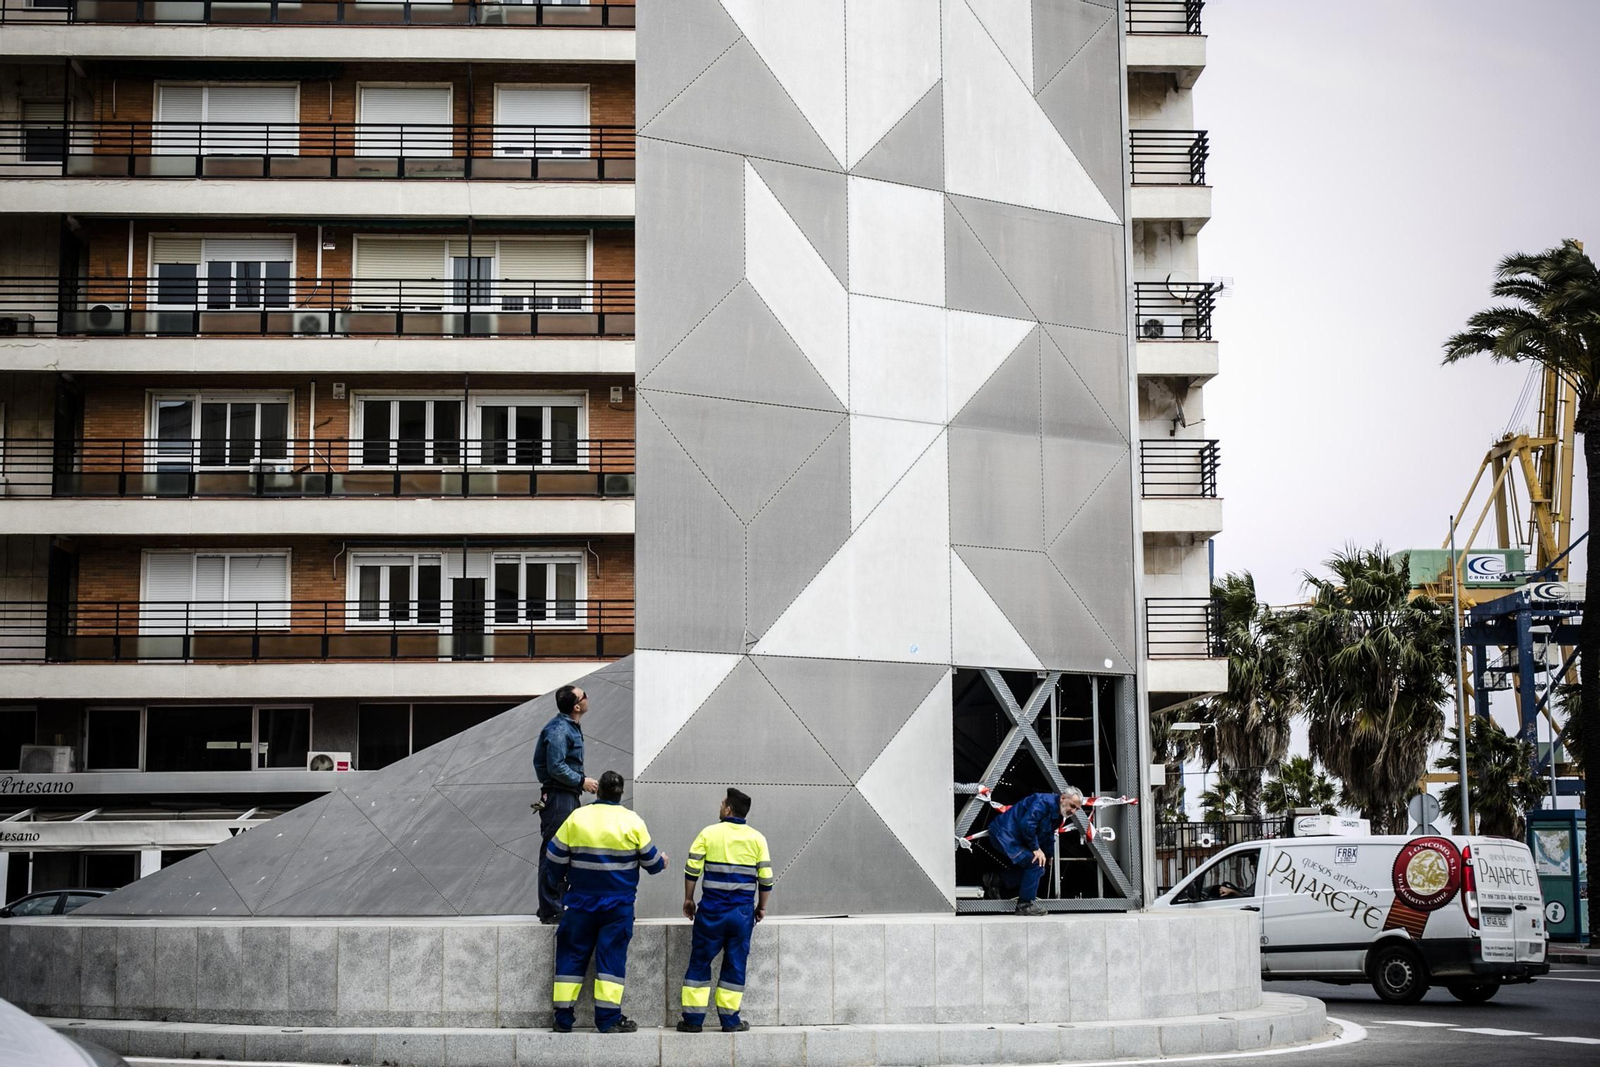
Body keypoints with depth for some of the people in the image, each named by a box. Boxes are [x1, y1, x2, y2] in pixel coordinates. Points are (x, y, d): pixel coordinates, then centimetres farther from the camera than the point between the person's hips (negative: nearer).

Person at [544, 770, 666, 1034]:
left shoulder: (576, 817, -5)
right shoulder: (632, 822, -6)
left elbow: (555, 859, 1)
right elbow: (651, 862, 3)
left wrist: (567, 874, 22)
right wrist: (662, 862, 26)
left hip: (580, 901, 1)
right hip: (618, 903, -1)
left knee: (572, 955, 8)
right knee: (612, 955, 3)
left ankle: (563, 1018, 9)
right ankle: (609, 1018, -1)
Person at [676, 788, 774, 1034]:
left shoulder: (709, 833, -2)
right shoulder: (757, 838, 2)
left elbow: (692, 869, -4)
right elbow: (766, 877, 2)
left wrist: (688, 899, 8)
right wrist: (761, 907, 14)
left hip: (712, 910, -1)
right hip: (743, 912, 1)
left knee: (699, 961, 7)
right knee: (735, 964, 9)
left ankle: (693, 1019, 6)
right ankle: (730, 1019, 10)